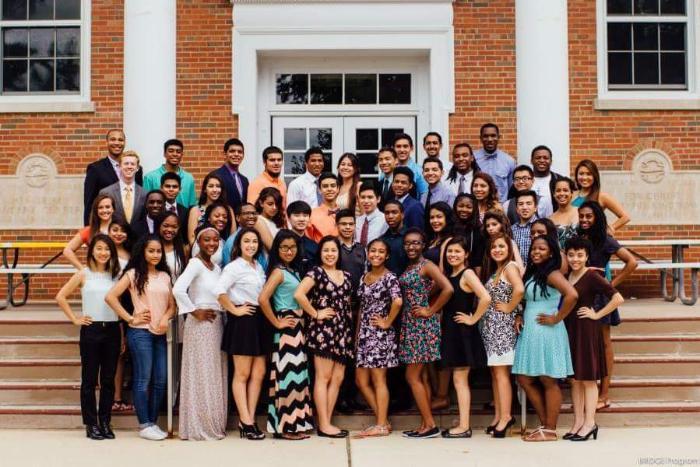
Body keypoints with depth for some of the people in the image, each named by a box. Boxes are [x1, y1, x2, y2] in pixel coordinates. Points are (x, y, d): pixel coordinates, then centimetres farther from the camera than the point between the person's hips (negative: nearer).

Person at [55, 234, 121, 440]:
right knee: (89, 379, 4)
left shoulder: (116, 275, 7)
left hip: (113, 330, 3)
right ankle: (91, 424, 11)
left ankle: (105, 422, 16)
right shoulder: (84, 274, 0)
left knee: (108, 379, 7)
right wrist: (75, 319, -3)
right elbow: (61, 297, 0)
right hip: (91, 330, -2)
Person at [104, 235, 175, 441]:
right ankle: (144, 426, 4)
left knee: (160, 380, 6)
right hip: (140, 332, -5)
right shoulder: (133, 274, -2)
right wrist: (130, 318, -9)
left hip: (160, 333, 6)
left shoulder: (165, 276, 14)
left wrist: (166, 318, -6)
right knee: (143, 379, -3)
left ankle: (153, 422, 17)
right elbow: (110, 296, -10)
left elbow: (172, 304, 15)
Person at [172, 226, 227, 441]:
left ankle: (214, 425, 18)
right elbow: (178, 289, -24)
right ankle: (200, 427, 6)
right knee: (202, 375, -2)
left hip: (216, 324, 8)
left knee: (216, 375, 10)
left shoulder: (216, 267, 15)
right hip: (200, 325, -8)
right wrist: (194, 311, -16)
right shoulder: (195, 263, -10)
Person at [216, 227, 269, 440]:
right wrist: (235, 310, -15)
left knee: (259, 373, 6)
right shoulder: (234, 267, -8)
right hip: (243, 320, -8)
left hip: (259, 321, 8)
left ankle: (249, 420, 12)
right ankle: (246, 422, 1)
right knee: (242, 374, -2)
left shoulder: (259, 267, 16)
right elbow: (219, 290, -22)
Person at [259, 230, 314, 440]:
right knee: (288, 374, -6)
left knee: (296, 374, 10)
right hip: (287, 328, -9)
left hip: (296, 328, 9)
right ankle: (285, 426, 0)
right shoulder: (278, 271, -11)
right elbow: (262, 299, -23)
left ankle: (295, 424, 16)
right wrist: (277, 323, -15)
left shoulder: (293, 270, 13)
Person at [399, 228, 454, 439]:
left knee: (413, 377, -7)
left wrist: (431, 311, -16)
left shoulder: (427, 266, -11)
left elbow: (448, 289, -22)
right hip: (410, 325, 9)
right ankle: (425, 425, 15)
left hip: (422, 325, -9)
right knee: (419, 377, 10)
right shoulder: (409, 267, 14)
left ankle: (430, 424, -1)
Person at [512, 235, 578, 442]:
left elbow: (572, 295, -27)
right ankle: (545, 423, 19)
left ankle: (550, 431, 7)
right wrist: (520, 316, 8)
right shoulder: (532, 273, 15)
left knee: (548, 382, -1)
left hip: (546, 333, -9)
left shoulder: (552, 274, -11)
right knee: (525, 380, 9)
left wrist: (556, 319, -19)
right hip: (529, 333, 9)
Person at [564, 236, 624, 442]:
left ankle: (589, 423, 6)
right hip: (569, 330, 7)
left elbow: (618, 298, -19)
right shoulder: (566, 276, 8)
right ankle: (578, 422, 15)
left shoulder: (592, 276, -11)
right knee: (574, 379, 9)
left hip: (587, 330, -7)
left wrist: (597, 315, -13)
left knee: (588, 378, 0)